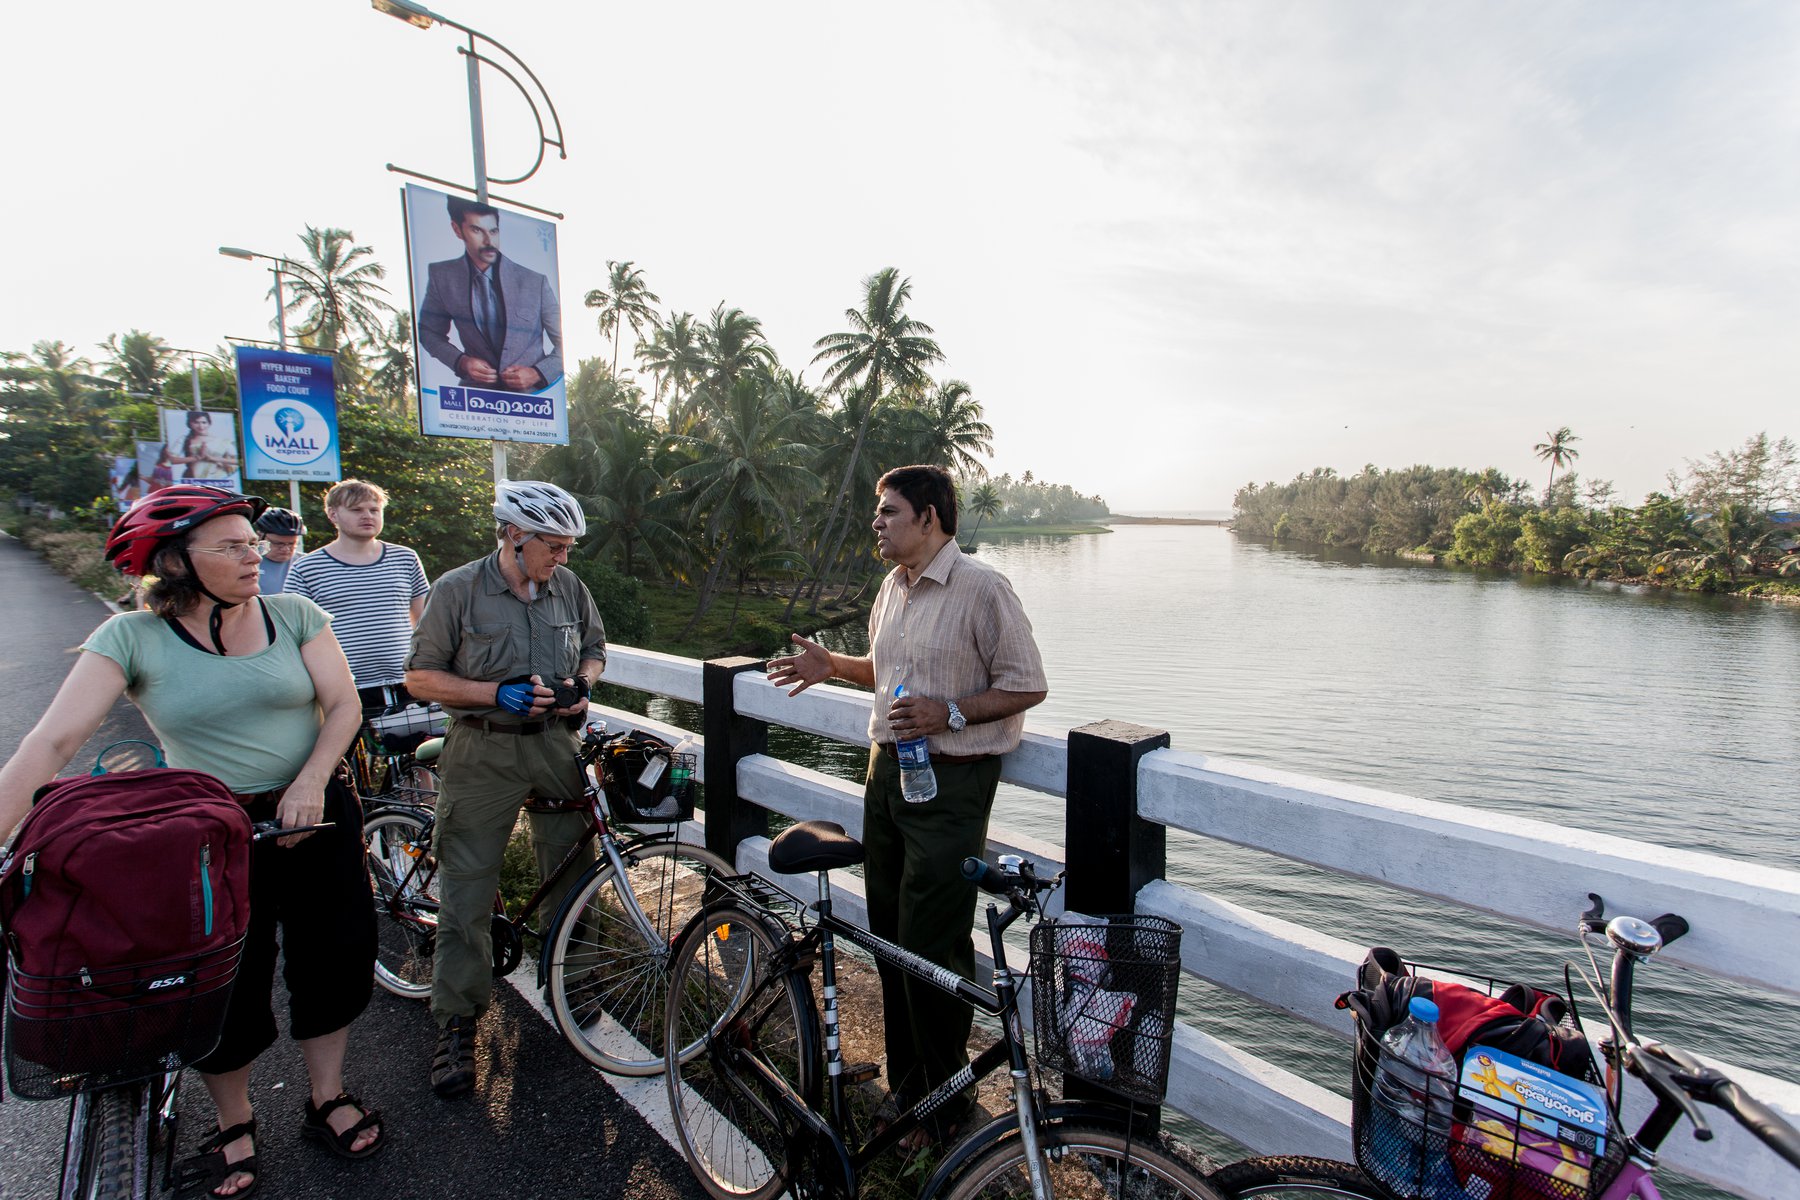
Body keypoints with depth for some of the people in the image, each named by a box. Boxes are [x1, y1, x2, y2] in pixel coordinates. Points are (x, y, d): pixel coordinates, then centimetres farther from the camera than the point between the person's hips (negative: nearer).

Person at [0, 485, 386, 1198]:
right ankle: (234, 1126, 38)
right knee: (227, 987, 10)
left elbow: (343, 704, -6)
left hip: (314, 817, 2)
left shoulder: (294, 615, -5)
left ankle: (327, 1100, 36)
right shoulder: (132, 638, -9)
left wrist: (310, 782, -20)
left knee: (334, 962, 11)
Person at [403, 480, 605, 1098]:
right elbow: (421, 676, -5)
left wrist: (581, 685, -4)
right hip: (483, 752, -3)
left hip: (558, 745, 3)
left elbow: (594, 649, 17)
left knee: (569, 873, 12)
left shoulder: (569, 587, 4)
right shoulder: (457, 589, -7)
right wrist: (496, 692, -18)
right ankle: (456, 1023, 19)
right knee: (465, 890, 3)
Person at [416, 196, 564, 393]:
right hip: (477, 391, 1)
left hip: (532, 392, -1)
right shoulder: (441, 276, 3)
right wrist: (460, 362, -1)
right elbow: (429, 332, 16)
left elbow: (567, 344, 3)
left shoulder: (535, 281, -4)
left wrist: (538, 373, -11)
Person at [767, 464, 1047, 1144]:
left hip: (950, 781, -8)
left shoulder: (981, 589, -14)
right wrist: (832, 666, 8)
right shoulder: (893, 586, 12)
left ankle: (944, 1105, 24)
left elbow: (1027, 686, -13)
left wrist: (949, 715, -22)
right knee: (889, 935, 16)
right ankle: (905, 1085, 36)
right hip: (887, 772, 8)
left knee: (933, 947, 0)